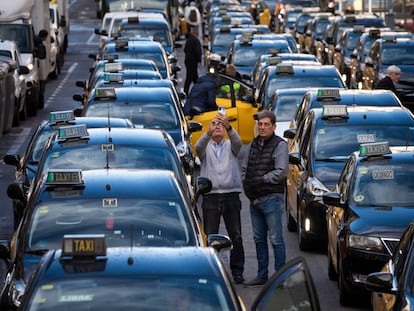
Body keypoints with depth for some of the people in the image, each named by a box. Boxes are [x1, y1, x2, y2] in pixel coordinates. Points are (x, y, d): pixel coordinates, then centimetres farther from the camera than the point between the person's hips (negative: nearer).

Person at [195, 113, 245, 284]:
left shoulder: (230, 146, 12)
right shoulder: (206, 147, 10)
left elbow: (237, 142, -12)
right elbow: (198, 147, -14)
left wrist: (228, 127, -33)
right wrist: (208, 133, -35)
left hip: (231, 195, 0)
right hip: (210, 197, 0)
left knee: (235, 235, 0)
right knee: (210, 236, -1)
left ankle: (237, 271, 6)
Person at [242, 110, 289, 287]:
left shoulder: (279, 145, -6)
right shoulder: (253, 144, 15)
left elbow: (281, 171, -14)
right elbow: (244, 167, 23)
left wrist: (261, 180, -13)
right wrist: (246, 182, 5)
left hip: (272, 198, -7)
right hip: (254, 199, 8)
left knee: (276, 239, -5)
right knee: (259, 239, 12)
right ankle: (262, 276, 19)